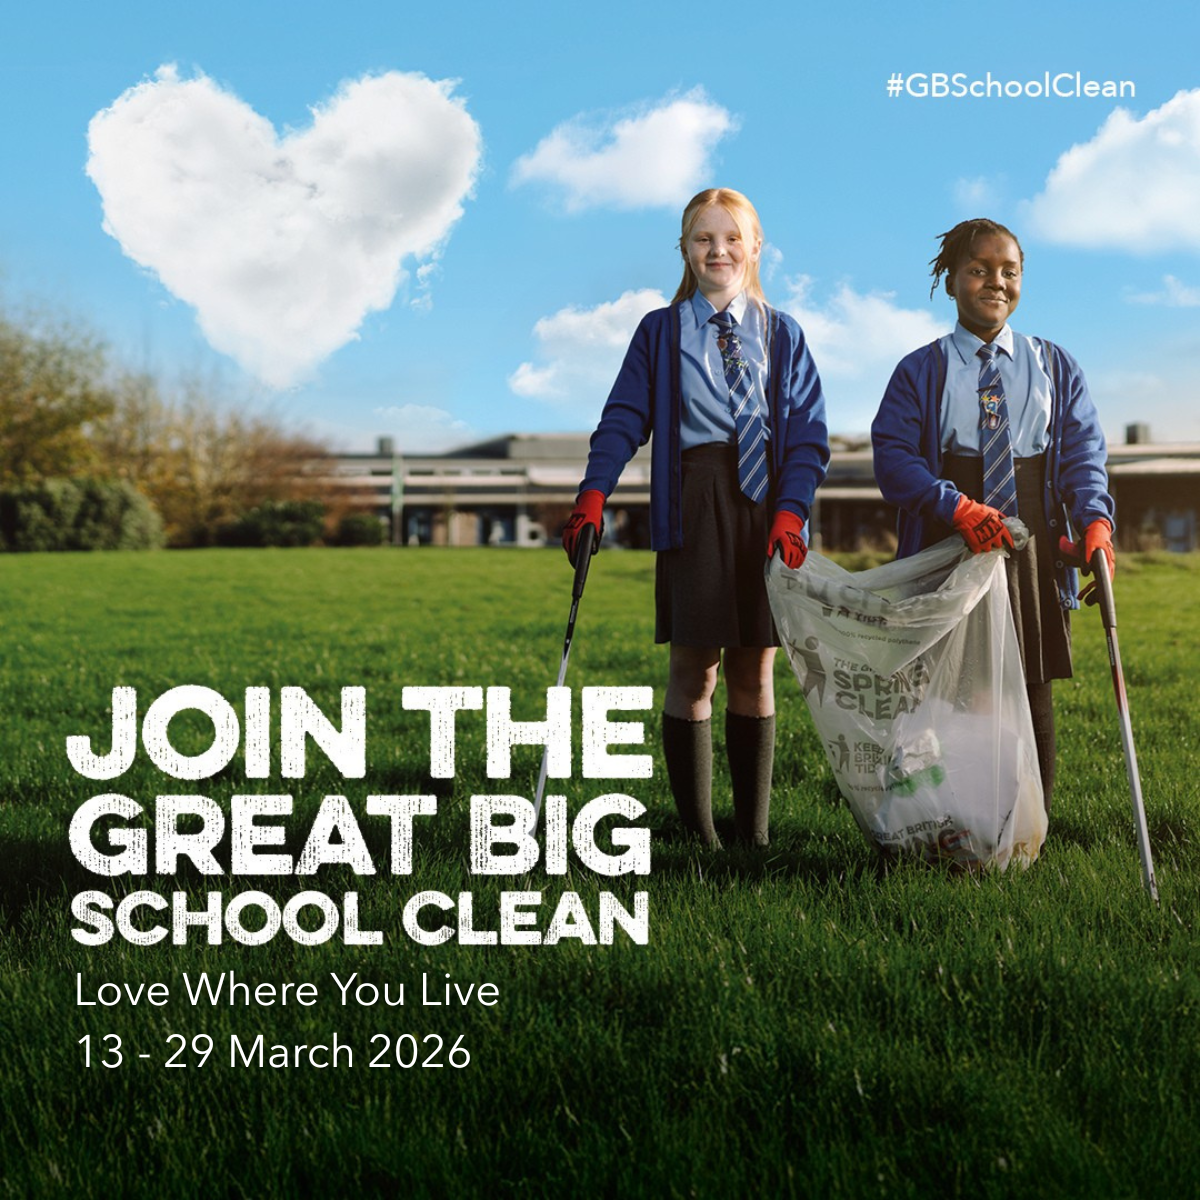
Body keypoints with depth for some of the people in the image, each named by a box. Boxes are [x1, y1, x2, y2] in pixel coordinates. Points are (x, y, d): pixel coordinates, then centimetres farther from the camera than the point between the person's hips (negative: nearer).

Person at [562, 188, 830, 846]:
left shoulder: (781, 334, 12)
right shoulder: (661, 331, 9)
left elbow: (808, 434, 5)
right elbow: (624, 419, 0)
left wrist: (790, 515, -10)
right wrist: (592, 497, -15)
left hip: (767, 504, 2)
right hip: (692, 505, -1)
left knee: (754, 671, 5)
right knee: (694, 669, -3)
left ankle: (753, 832, 11)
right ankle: (696, 830, 4)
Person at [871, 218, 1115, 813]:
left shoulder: (1055, 368, 13)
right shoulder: (920, 371, 7)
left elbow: (1083, 451, 5)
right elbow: (893, 455, -4)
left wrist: (1095, 518, -15)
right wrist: (956, 505, -21)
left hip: (1034, 554, 2)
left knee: (1032, 693, 2)